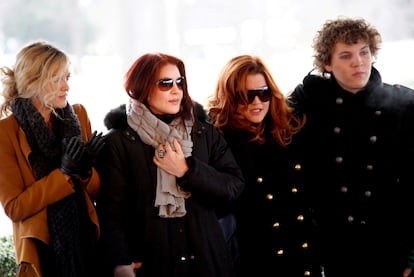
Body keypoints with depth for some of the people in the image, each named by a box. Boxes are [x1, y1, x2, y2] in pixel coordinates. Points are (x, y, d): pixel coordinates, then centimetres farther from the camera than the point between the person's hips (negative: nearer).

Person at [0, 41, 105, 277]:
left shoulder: (78, 116, 3)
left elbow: (98, 188, 6)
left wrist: (85, 171, -15)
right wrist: (64, 173, -21)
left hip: (87, 241, 4)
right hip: (43, 251, -4)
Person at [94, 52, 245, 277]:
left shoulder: (205, 132, 6)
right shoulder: (119, 142, -5)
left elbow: (234, 185, -1)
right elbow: (112, 211, -10)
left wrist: (187, 171, -14)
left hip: (206, 258, 3)